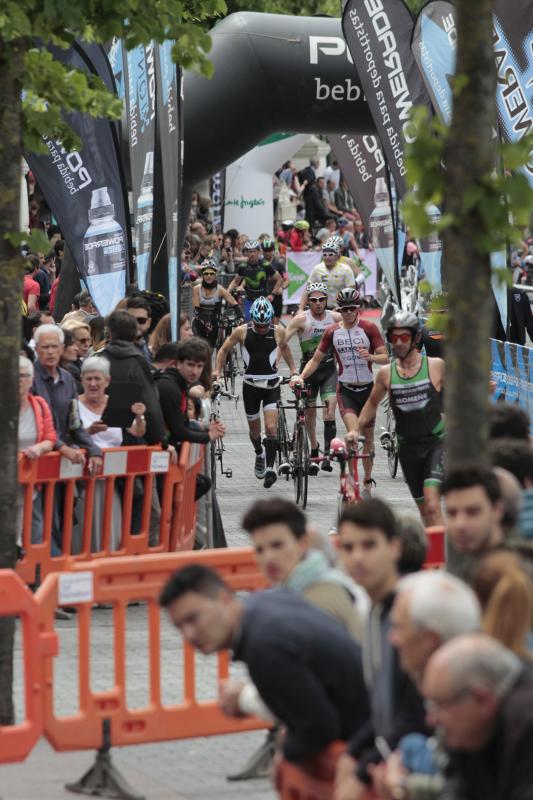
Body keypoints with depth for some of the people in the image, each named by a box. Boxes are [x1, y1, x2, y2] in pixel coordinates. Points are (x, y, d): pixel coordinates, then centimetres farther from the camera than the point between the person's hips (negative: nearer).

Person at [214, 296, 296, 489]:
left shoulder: (278, 331, -5)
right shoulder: (242, 331, -7)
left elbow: (284, 348, 16)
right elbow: (224, 350, 6)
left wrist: (293, 370, 13)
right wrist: (217, 370, -3)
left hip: (271, 385, -1)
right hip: (250, 385, 1)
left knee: (271, 428, -16)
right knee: (254, 430, 12)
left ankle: (270, 467, -11)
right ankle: (259, 454, 42)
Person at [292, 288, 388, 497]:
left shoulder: (369, 328, -4)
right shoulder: (332, 332, 1)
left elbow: (385, 358, -7)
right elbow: (316, 359, 7)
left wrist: (370, 356, -29)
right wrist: (301, 376, -10)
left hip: (367, 388, 1)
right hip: (345, 389, -1)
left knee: (368, 436, 12)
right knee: (352, 435, -23)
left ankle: (367, 482, 27)